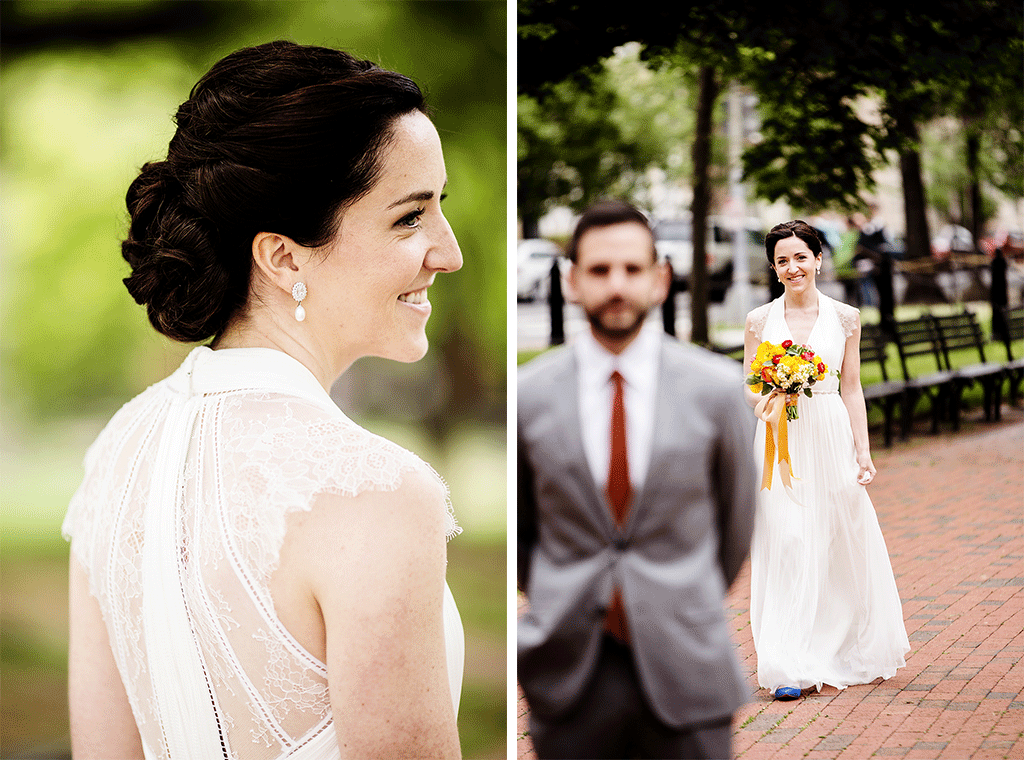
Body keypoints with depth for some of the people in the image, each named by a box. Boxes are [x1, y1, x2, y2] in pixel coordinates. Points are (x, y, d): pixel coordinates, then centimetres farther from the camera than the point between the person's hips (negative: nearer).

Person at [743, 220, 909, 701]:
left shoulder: (845, 318, 5)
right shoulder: (760, 320, 3)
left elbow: (851, 390, 7)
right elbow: (748, 390, 7)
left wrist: (863, 452, 3)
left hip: (832, 439, 1)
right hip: (779, 441, -1)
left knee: (841, 543, 7)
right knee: (785, 545, -7)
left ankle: (843, 653, 27)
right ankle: (788, 667, -6)